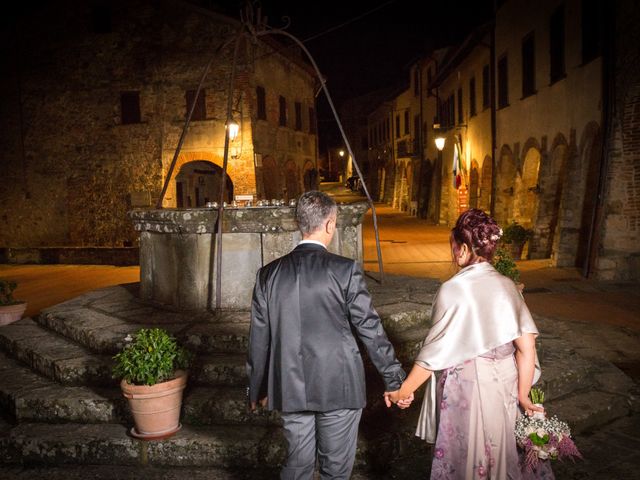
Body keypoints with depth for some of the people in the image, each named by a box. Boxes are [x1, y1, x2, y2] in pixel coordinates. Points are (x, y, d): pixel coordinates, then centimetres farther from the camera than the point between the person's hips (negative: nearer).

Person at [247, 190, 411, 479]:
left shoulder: (269, 273, -2)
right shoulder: (345, 270, -12)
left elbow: (259, 339, 5)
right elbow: (370, 330, -9)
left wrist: (257, 389, 17)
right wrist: (395, 381, 1)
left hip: (290, 389, 4)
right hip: (338, 387, -3)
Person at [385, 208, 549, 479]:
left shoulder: (454, 289, -17)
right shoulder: (507, 286, -2)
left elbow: (435, 352, -15)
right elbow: (526, 347, -5)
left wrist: (403, 391, -6)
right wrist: (522, 394, 5)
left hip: (465, 389, -5)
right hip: (503, 387, 5)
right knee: (497, 453, 23)